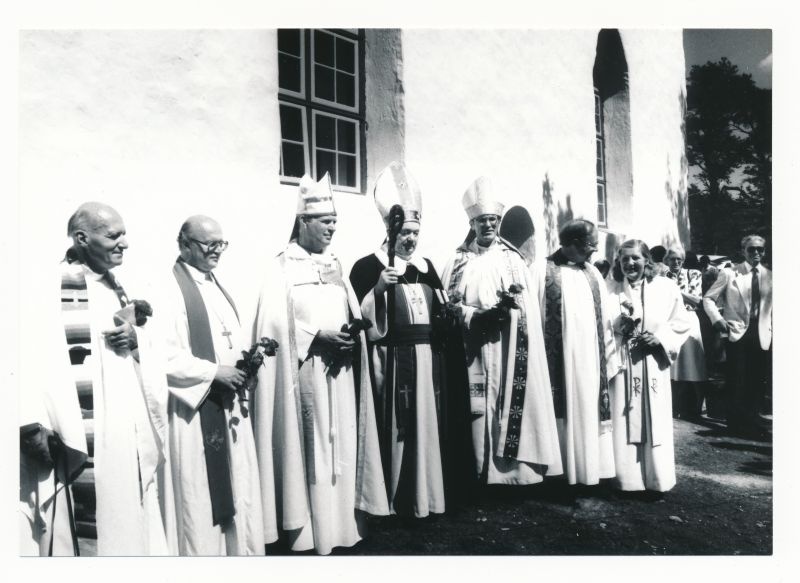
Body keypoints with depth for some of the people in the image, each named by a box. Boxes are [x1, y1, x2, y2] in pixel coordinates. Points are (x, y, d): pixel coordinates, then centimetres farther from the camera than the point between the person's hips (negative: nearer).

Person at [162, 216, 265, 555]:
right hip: (196, 407, -8)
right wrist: (214, 372, -17)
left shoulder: (216, 284, 15)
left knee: (238, 488, 14)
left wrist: (246, 356, 2)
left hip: (229, 405, 8)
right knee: (201, 497, 3)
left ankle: (241, 549, 27)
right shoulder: (171, 287, -11)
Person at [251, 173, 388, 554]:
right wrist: (319, 334, -18)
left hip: (341, 372, 6)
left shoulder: (334, 264, 15)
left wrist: (353, 331, -6)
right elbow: (275, 325, -13)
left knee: (341, 447, 10)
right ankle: (309, 532, 13)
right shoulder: (282, 268, -5)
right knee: (310, 451, 0)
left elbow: (353, 313, 15)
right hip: (306, 373, -6)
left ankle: (341, 526, 23)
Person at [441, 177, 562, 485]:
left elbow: (530, 303, 3)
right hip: (477, 350, -1)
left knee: (515, 403, -1)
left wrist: (512, 303, -19)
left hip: (512, 351, 1)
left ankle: (514, 467, 10)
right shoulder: (460, 262, 8)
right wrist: (484, 314, -15)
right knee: (480, 408, -3)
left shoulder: (513, 259, 12)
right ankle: (483, 470, 7)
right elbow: (451, 306, -1)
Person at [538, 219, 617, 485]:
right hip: (560, 360, -5)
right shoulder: (544, 273, -7)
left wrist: (610, 359, 4)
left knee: (589, 411, 10)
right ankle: (566, 472, 14)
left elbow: (605, 321, 10)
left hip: (591, 360, 5)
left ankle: (589, 467, 22)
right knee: (565, 412, 2)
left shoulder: (592, 274, 10)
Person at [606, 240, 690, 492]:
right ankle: (627, 478, 14)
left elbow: (681, 324, 6)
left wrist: (660, 338, -10)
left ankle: (657, 478, 19)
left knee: (654, 423, 6)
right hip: (620, 365, -1)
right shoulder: (609, 289, 1)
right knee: (624, 423, 2)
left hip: (653, 367, 1)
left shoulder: (665, 288, 3)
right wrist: (619, 326, -18)